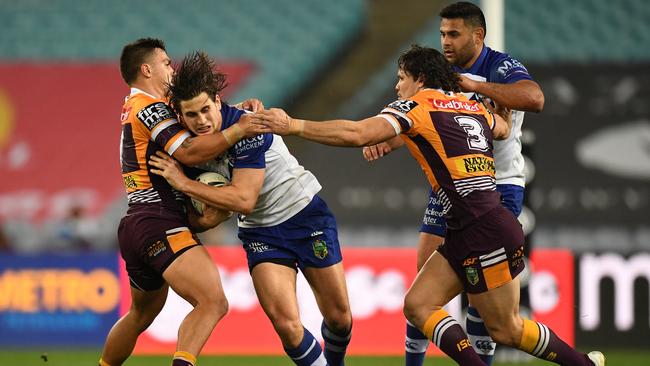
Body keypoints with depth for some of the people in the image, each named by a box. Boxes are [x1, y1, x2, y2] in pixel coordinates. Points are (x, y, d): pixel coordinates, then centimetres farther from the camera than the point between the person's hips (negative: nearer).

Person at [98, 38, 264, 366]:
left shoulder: (134, 108, 23)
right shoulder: (150, 107, -8)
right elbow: (189, 151, -21)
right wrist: (239, 130, -19)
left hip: (134, 228, 11)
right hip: (160, 225, -11)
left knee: (142, 314, 28)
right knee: (213, 303, -23)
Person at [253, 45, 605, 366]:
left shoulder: (415, 105, -5)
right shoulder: (474, 107, 17)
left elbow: (356, 134, -18)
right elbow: (503, 128, 40)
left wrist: (293, 125, -12)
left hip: (487, 233, -9)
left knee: (506, 330, 1)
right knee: (418, 306, 3)